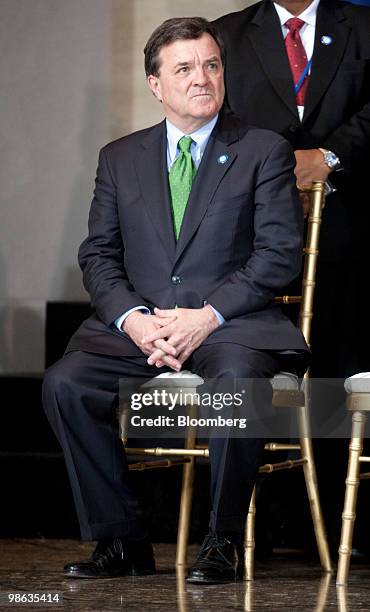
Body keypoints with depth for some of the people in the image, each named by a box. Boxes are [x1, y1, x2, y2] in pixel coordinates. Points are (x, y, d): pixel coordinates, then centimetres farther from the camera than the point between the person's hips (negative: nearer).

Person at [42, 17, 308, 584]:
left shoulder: (265, 151, 7)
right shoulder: (120, 158, 17)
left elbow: (280, 252, -2)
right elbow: (98, 254, 11)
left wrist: (209, 315, -14)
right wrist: (133, 319, -9)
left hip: (232, 326, -3)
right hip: (136, 328, 3)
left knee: (237, 380, -37)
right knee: (64, 383, -24)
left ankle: (224, 542, -20)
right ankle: (120, 539, -11)